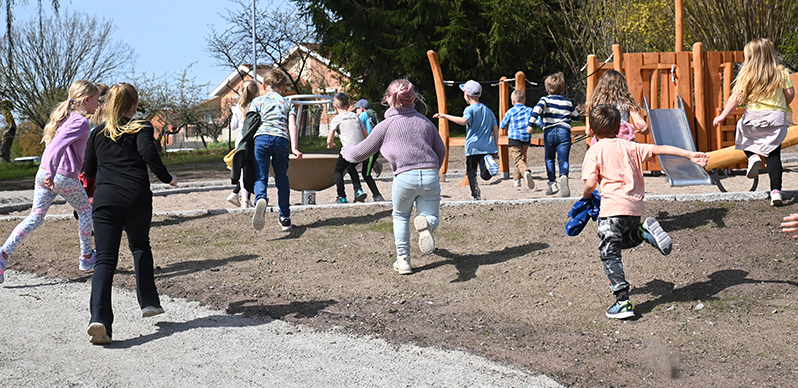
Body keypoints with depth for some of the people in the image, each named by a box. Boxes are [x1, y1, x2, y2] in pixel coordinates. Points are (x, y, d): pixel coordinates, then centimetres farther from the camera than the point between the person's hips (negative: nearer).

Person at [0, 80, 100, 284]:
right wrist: (51, 173, -34)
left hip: (43, 173, 8)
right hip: (65, 178, -8)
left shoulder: (63, 115, 16)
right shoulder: (81, 122, -12)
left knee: (35, 217, 10)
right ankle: (86, 257, 26)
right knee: (86, 210, 16)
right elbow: (59, 145, -26)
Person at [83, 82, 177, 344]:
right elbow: (149, 153, -13)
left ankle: (99, 318, -23)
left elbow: (89, 171, 21)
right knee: (140, 246, 25)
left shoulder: (98, 134, 17)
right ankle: (149, 302, 21)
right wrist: (167, 178, 0)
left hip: (105, 199, 1)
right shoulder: (141, 128, 6)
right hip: (137, 198, -1)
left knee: (105, 260, -6)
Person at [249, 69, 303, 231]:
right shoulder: (287, 103, 23)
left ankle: (261, 199, -38)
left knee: (260, 177, -3)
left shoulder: (257, 101, 21)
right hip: (281, 140, 1)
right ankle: (285, 218, 16)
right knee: (282, 178, 14)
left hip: (261, 137, -1)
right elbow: (292, 125, 8)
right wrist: (294, 148, 0)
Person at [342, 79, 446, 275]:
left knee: (401, 217, 22)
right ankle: (426, 224, -24)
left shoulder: (385, 126, 3)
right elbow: (441, 150, 24)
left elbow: (359, 154, 11)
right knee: (431, 217, 13)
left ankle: (403, 259, 14)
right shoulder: (425, 121, 14)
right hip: (431, 176, 2)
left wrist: (347, 150, 33)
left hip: (405, 177, -2)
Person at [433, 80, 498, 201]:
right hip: (488, 147, 4)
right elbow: (495, 129, 15)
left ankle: (476, 196, -4)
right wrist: (496, 148, 19)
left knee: (471, 173, 8)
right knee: (486, 176, -1)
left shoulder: (470, 109, -4)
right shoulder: (488, 110, 17)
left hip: (473, 147, -4)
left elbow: (464, 121, -27)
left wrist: (446, 116, -22)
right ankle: (488, 162, -31)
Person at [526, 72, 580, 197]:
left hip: (549, 132, -1)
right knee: (563, 159, -4)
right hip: (564, 132, 1)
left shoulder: (545, 99, 3)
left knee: (549, 158, 15)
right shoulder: (567, 102, 14)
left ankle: (552, 184, 12)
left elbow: (537, 109, -17)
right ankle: (563, 176, -34)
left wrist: (530, 125, -20)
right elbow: (576, 116, 27)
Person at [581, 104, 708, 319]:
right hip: (635, 207, 6)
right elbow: (659, 149, 8)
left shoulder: (594, 152, 0)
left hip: (613, 207, -6)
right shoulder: (630, 146, 14)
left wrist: (586, 196, 14)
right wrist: (690, 155, 9)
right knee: (624, 239, 32)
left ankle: (623, 302, -9)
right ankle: (644, 233, -1)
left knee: (609, 254, -1)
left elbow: (590, 184, -8)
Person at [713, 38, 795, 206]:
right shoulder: (781, 72, 2)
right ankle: (776, 190, -7)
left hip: (754, 116, -2)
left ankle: (753, 156, 2)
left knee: (741, 132, 29)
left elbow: (736, 97, -9)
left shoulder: (747, 74, -4)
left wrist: (723, 116, -7)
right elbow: (790, 94, 4)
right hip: (777, 118, 2)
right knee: (773, 154, 5)